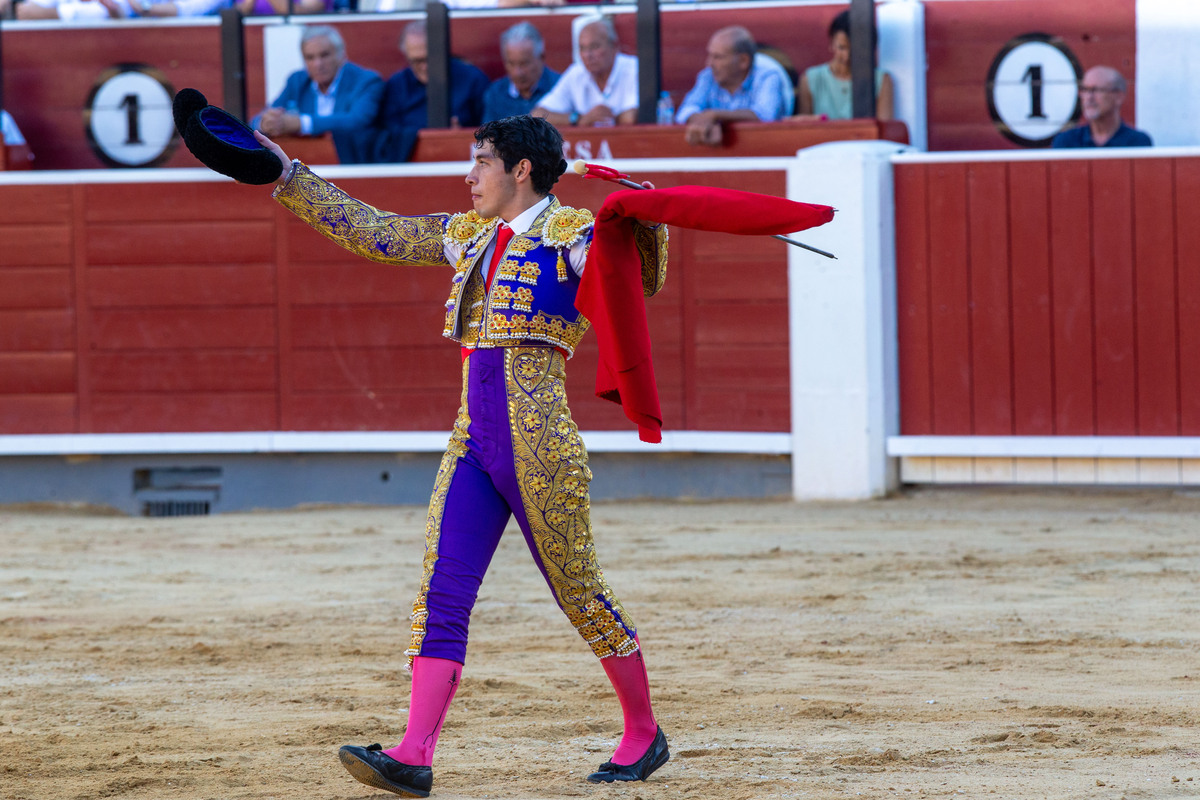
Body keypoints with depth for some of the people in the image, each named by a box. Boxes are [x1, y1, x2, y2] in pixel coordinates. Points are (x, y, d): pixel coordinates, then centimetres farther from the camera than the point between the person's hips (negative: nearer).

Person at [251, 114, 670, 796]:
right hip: (473, 442, 7)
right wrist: (286, 174, 21)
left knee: (581, 593, 3)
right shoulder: (469, 235, 16)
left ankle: (644, 736, 20)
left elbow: (641, 281, -8)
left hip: (539, 442, -6)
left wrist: (647, 226, -27)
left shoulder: (573, 233, -2)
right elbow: (369, 230, 21)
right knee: (441, 597, -5)